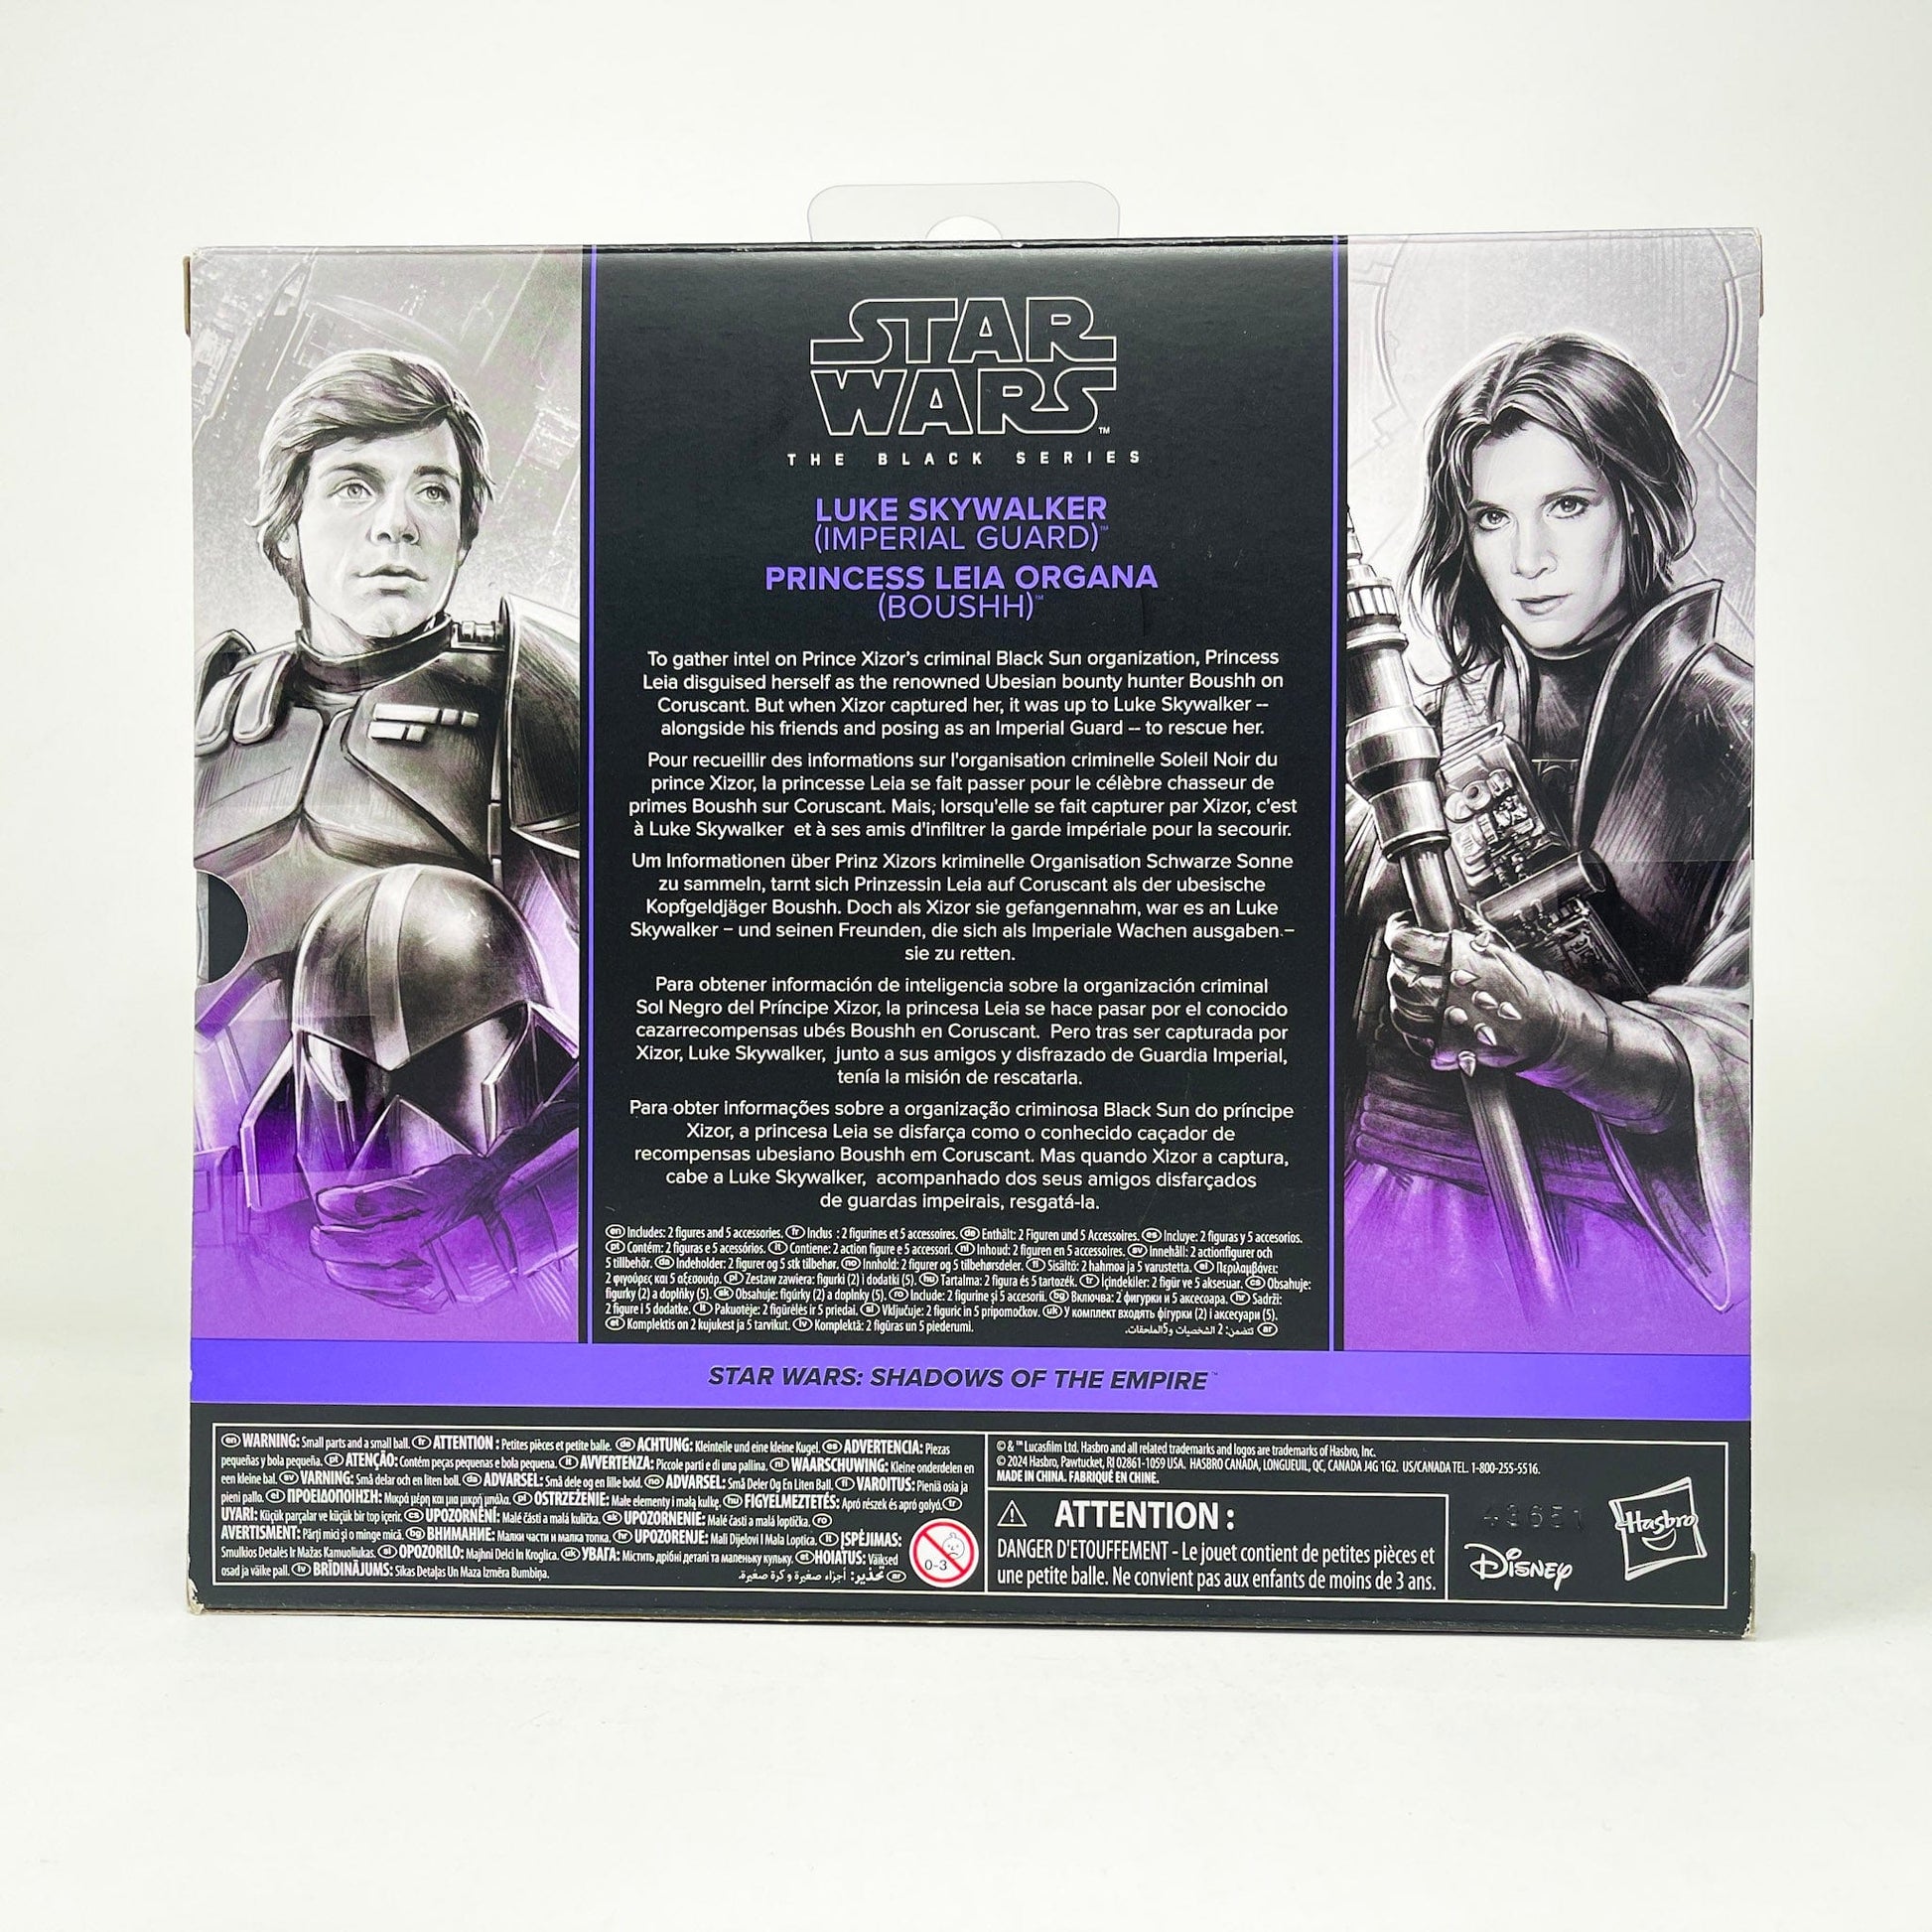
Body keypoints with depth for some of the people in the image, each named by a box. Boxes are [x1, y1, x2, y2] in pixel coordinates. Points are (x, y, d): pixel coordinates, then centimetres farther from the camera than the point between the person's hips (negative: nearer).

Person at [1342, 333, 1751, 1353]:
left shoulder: (1731, 727, 1)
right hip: (1389, 1208, 2)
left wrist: (1550, 1025, -26)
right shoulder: (1434, 723, 11)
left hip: (1628, 1227, -1)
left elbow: (1744, 1048, -10)